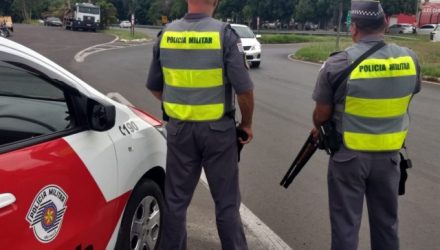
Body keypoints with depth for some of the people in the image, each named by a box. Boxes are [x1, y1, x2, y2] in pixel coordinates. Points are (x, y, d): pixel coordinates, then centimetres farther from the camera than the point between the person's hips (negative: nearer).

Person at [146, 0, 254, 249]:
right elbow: (244, 89, -16)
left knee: (176, 199, 16)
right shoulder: (224, 34, -13)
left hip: (179, 128, 3)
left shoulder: (166, 34, -1)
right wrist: (247, 123, 0)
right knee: (226, 201, 11)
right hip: (218, 129, -3)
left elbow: (154, 86, 8)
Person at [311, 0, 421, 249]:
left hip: (348, 156, -3)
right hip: (389, 155, 4)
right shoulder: (411, 59, -5)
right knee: (386, 222, 19)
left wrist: (318, 129, 14)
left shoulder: (338, 63, -17)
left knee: (346, 224, 11)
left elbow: (322, 114, -9)